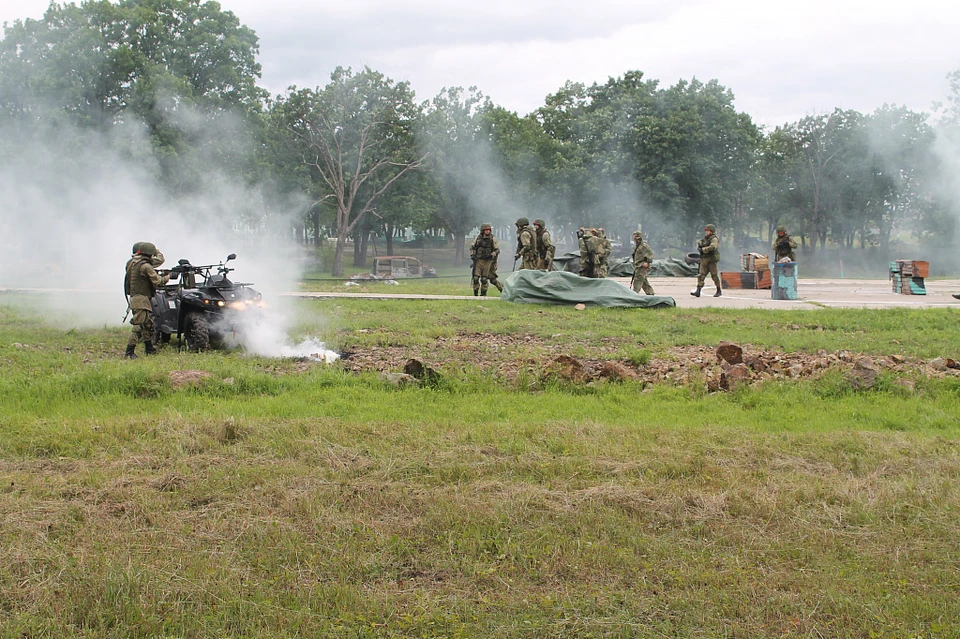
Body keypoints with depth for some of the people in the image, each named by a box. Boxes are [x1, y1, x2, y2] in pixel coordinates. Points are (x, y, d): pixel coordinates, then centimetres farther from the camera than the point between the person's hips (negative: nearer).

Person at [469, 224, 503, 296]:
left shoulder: (492, 239, -4)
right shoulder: (478, 238, 2)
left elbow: (497, 250, -2)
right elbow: (472, 247, 14)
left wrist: (491, 255, -18)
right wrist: (472, 255, 0)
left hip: (488, 261, -2)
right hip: (479, 260, 2)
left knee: (484, 279, -3)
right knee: (475, 278, -5)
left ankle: (483, 293, 10)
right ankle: (475, 294, 8)